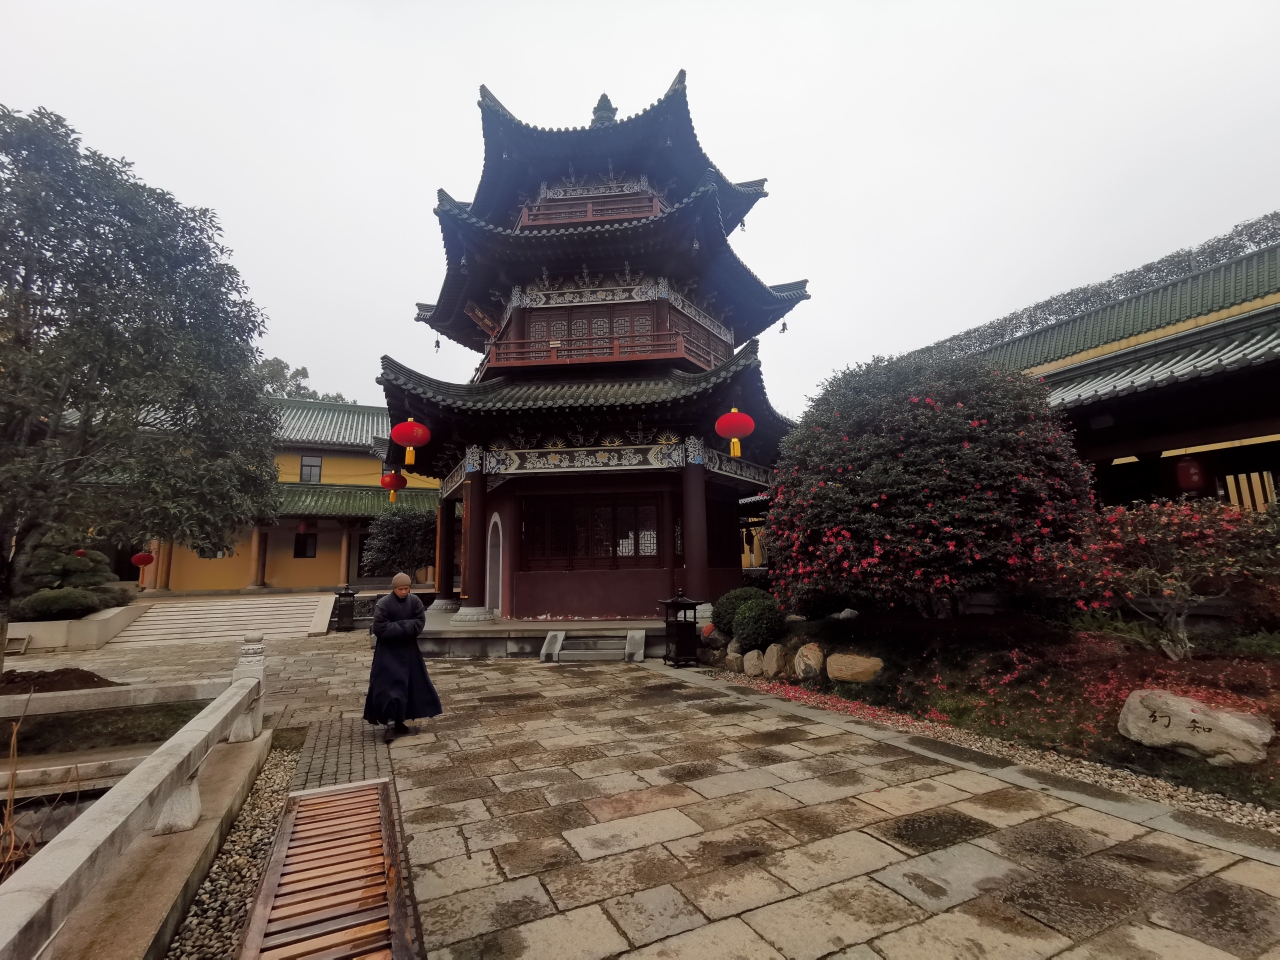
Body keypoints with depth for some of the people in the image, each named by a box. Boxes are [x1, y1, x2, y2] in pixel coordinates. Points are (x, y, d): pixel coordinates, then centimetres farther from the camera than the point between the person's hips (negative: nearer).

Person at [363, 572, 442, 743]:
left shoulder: (415, 602, -4)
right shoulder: (383, 604, -15)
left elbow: (419, 624, -8)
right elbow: (380, 629, -20)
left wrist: (396, 627, -19)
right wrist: (406, 627, -19)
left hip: (408, 649, 5)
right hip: (388, 652, -4)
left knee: (409, 685, 9)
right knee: (389, 685, -9)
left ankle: (399, 721, 23)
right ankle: (390, 723, -2)